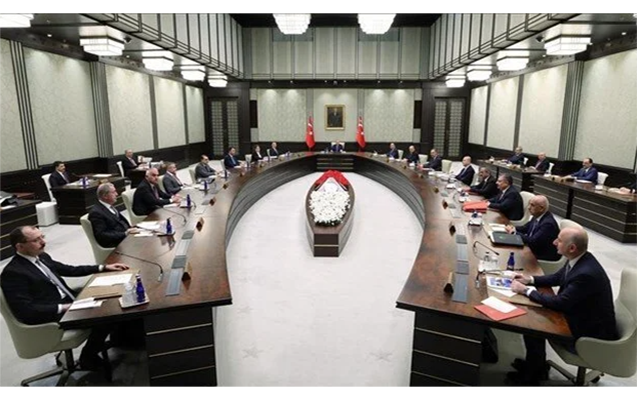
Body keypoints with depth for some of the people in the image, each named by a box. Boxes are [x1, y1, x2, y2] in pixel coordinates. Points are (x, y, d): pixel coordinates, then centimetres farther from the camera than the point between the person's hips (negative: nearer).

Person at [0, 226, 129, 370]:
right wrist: (64, 307, -23)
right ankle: (89, 357, 3)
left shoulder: (42, 257, 8)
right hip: (54, 315, -9)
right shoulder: (12, 273, -17)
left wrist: (103, 267, 12)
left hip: (69, 301, 9)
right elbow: (26, 310, -22)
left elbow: (70, 270, 19)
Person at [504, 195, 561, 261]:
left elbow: (532, 242, -29)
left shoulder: (548, 223, -27)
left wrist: (515, 233, -20)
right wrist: (514, 229, -7)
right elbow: (526, 228, 13)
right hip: (534, 249, 8)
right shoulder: (537, 216, -1)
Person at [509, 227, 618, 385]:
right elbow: (557, 278, 12)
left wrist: (526, 290, -19)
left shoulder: (586, 273, -34)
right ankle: (536, 365, 24)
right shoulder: (579, 260, -6)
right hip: (580, 316, 9)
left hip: (591, 332, -9)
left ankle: (530, 375, 15)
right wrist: (530, 280, -1)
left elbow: (560, 303, -28)